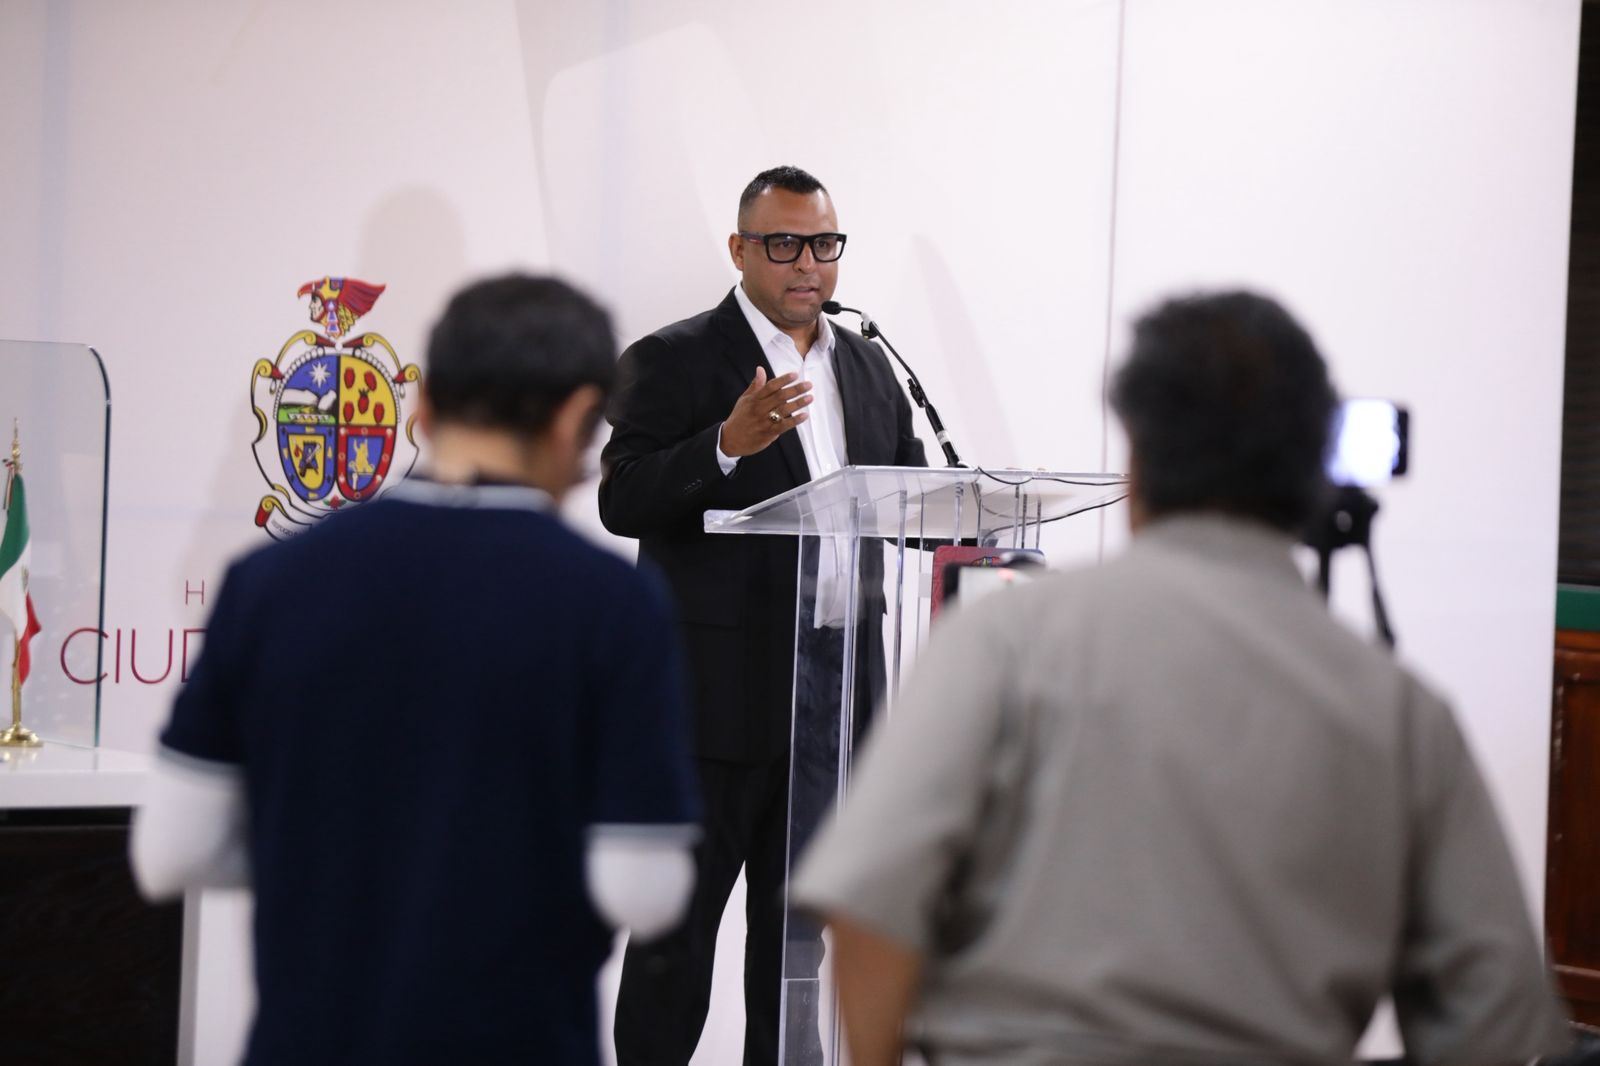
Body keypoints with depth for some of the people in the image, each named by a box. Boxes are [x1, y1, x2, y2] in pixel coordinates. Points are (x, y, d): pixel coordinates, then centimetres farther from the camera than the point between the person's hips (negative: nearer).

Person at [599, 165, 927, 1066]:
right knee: (681, 922, 0)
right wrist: (729, 443, -30)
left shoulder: (868, 365, 13)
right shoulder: (673, 362, -6)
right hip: (720, 689, -6)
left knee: (797, 919, 15)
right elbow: (623, 502, -15)